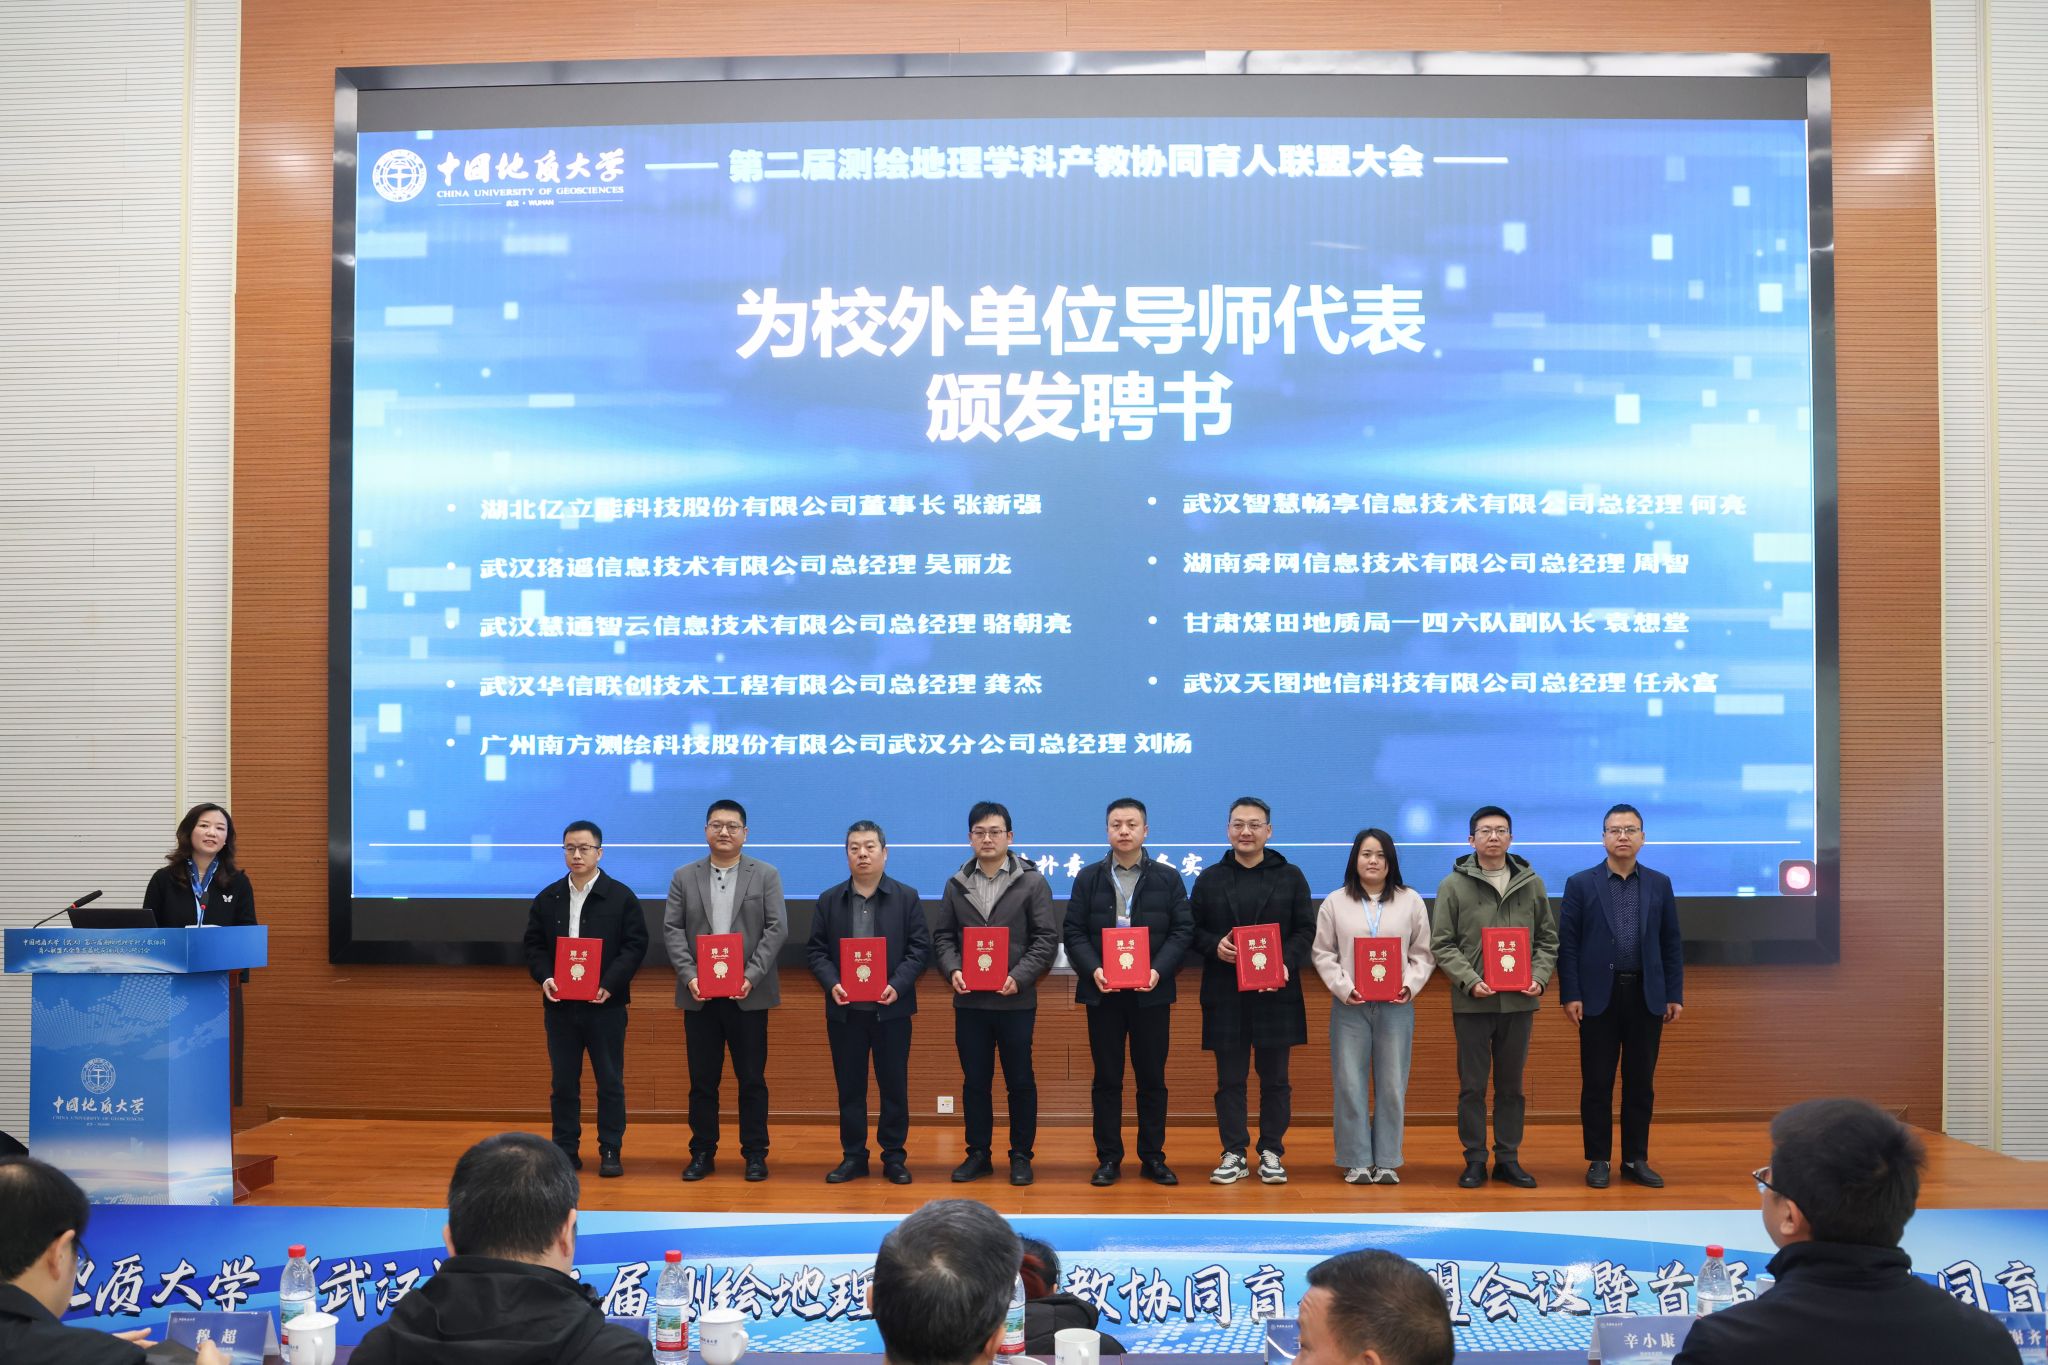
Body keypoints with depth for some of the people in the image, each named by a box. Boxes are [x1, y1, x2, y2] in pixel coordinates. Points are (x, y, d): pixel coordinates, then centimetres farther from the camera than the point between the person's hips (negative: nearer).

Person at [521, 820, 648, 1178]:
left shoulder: (621, 897, -2)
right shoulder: (547, 898, 8)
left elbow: (635, 944, -5)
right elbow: (534, 945, 9)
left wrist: (610, 983, -16)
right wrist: (544, 977, -10)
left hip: (606, 1004, -3)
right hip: (559, 1004, 3)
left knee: (610, 1081, 3)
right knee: (563, 1082, 8)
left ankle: (610, 1152, 10)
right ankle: (566, 1151, 16)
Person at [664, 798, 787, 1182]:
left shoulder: (766, 875, 4)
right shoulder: (684, 877, 8)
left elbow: (777, 928, -3)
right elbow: (672, 930, 3)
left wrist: (752, 976, -14)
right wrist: (690, 976, -11)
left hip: (748, 994, -1)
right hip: (699, 994, 2)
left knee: (752, 1078, 3)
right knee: (702, 1079, 7)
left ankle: (755, 1154, 12)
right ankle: (702, 1153, 16)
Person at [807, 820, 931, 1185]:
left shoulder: (906, 897, 2)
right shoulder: (829, 900, 7)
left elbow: (920, 948, -2)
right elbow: (816, 950, 5)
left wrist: (898, 985, -16)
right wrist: (831, 983, -13)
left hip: (891, 1008, -1)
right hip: (844, 1010, 2)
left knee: (894, 1086, 4)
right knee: (849, 1086, 7)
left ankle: (893, 1157, 14)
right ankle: (853, 1157, 16)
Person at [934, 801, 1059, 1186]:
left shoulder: (1032, 882, -1)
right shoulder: (956, 884, 8)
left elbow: (1046, 938, -4)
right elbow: (942, 935, 10)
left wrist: (1019, 977, -16)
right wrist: (953, 969, -9)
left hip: (1015, 1000, -3)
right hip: (969, 1000, 3)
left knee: (1020, 1080, 5)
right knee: (974, 1080, 9)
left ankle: (1021, 1155, 15)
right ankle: (978, 1153, 19)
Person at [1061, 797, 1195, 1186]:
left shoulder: (1168, 878, 5)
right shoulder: (1088, 877, 6)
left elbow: (1183, 930, 0)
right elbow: (1073, 931, 2)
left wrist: (1158, 970, -14)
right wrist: (1093, 970, -14)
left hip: (1151, 993, 0)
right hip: (1102, 991, 0)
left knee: (1152, 1078, 5)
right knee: (1107, 1078, 5)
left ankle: (1153, 1157, 14)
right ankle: (1108, 1158, 12)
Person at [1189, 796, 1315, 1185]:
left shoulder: (1290, 877, 6)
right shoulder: (1210, 878, 9)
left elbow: (1306, 930, 3)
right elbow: (1193, 929, 8)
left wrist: (1286, 963, -14)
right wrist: (1214, 947, -12)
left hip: (1275, 991, 0)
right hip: (1224, 993, 1)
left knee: (1275, 1077, 5)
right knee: (1230, 1078, 4)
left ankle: (1271, 1153, 13)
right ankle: (1233, 1154, 11)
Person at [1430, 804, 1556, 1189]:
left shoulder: (1531, 884, 7)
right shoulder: (1454, 885, -1)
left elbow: (1548, 939, 11)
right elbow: (1442, 944, -3)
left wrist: (1539, 977, -5)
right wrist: (1470, 981, -15)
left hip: (1519, 1002, 2)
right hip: (1472, 1002, -2)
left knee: (1511, 1085, 11)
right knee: (1472, 1086, 4)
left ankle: (1508, 1158, 19)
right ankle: (1475, 1160, 13)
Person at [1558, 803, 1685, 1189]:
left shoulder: (1659, 884, 8)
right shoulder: (1580, 884, 1)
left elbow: (1672, 943, 9)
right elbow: (1567, 943, -1)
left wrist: (1675, 994, 3)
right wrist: (1570, 994, -8)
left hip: (1646, 996, 2)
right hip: (1599, 996, -2)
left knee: (1641, 1083, 6)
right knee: (1597, 1083, 2)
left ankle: (1636, 1160, 15)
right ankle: (1599, 1160, 10)